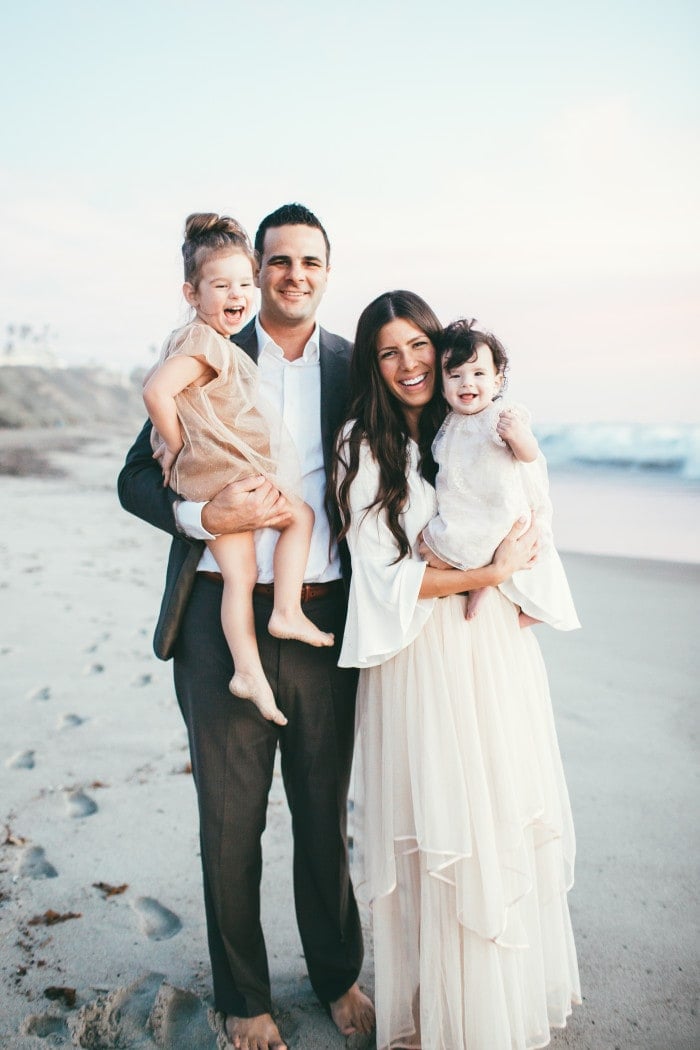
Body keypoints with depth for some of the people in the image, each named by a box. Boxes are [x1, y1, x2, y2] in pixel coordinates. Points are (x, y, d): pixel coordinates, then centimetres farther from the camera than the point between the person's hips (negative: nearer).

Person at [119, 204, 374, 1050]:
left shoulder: (356, 369, 6)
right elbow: (137, 479, 3)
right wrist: (207, 515, -16)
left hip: (323, 620, 1)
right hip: (223, 620, -1)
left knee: (326, 814, 15)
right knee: (230, 821, 11)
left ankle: (337, 976, 38)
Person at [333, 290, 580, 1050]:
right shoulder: (363, 446, -5)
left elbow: (522, 527, 19)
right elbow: (385, 575, -10)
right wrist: (491, 573, -14)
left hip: (497, 642, 4)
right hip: (421, 654, -4)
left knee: (505, 819, 12)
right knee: (436, 831, 4)